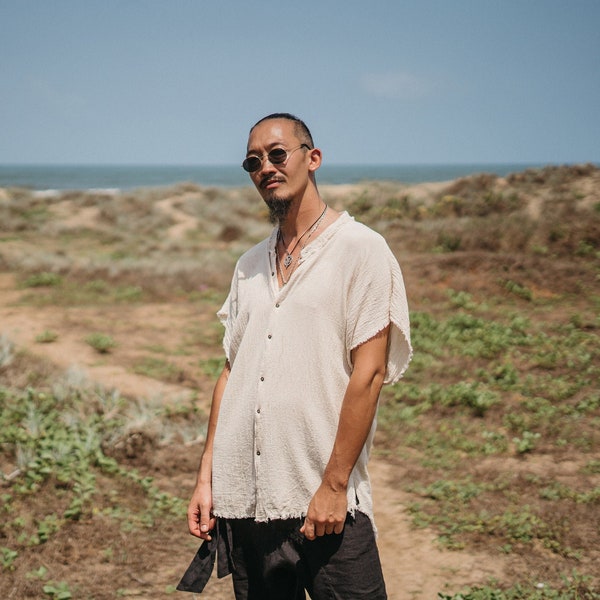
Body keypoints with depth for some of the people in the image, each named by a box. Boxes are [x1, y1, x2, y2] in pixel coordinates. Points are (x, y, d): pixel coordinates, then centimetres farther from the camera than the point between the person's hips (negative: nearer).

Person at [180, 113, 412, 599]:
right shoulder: (250, 266, 14)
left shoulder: (361, 249, -5)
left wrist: (333, 485, -14)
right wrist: (206, 477, 8)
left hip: (326, 504, -5)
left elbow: (368, 374, -10)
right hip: (242, 501, 5)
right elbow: (232, 372, 14)